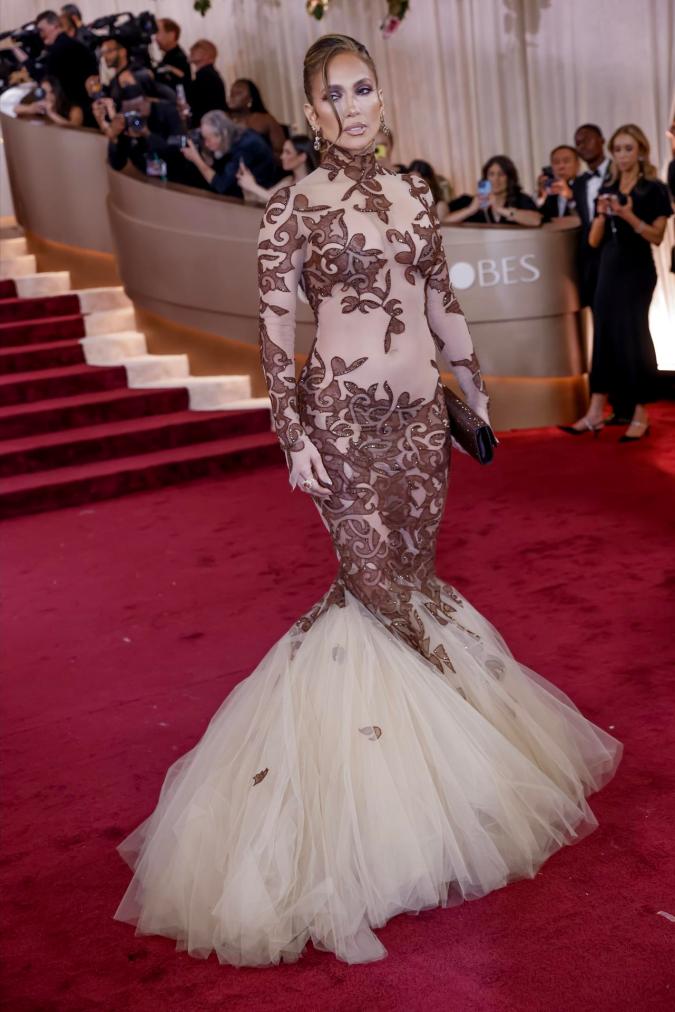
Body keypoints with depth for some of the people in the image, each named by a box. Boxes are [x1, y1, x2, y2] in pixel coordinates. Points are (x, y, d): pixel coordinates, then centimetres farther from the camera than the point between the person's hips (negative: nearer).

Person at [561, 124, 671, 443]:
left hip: (638, 271, -5)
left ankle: (641, 416, 4)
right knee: (605, 335, 4)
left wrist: (629, 216, -23)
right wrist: (602, 215, -11)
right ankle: (595, 414, 6)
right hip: (608, 269, 5)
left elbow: (656, 236, -10)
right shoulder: (607, 190, 11)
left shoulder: (654, 189, -3)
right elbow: (594, 241, 7)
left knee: (633, 337, -4)